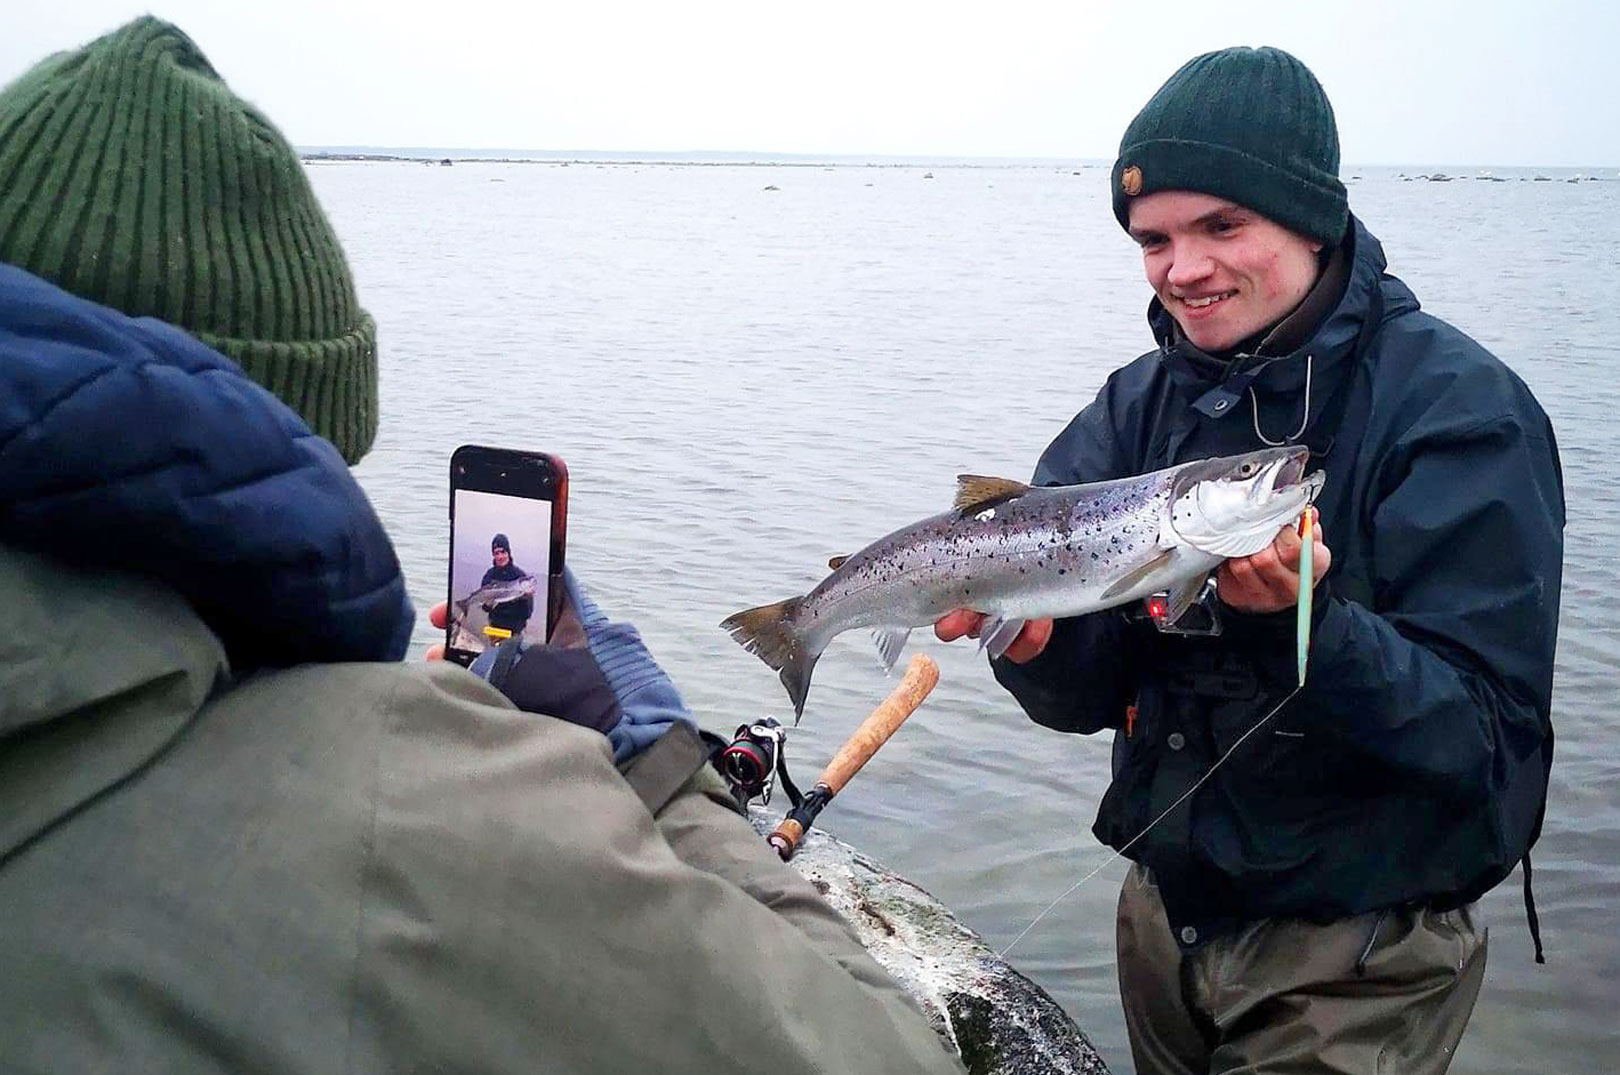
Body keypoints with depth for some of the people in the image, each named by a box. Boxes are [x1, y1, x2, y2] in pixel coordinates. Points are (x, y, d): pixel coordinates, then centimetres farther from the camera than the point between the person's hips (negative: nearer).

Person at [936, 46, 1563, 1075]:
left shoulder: (1461, 408, -18)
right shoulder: (1140, 406, -2)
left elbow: (1489, 739, -22)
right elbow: (1090, 695, -4)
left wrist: (1303, 620, -37)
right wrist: (1035, 638, -25)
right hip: (1167, 909, 5)